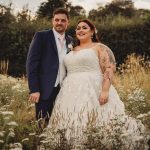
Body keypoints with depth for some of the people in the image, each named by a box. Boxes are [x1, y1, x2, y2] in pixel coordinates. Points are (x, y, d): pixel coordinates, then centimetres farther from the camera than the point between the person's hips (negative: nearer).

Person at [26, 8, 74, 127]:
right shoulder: (41, 36, -2)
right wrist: (34, 89, -14)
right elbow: (32, 63, -7)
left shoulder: (70, 40, 13)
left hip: (65, 89, 4)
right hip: (46, 89, -4)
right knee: (43, 124, -2)